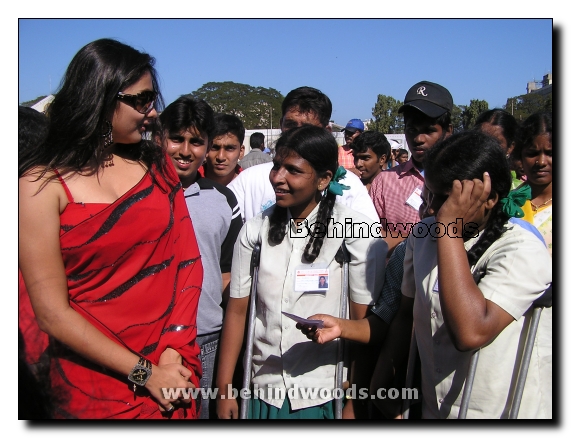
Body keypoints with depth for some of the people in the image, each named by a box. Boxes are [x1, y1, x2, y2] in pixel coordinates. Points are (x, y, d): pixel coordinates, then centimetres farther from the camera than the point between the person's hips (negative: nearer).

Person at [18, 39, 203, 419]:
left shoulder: (157, 164, 2)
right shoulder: (42, 185, -10)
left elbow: (187, 260, -2)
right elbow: (52, 312, -12)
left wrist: (175, 352, -12)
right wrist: (143, 374, -13)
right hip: (96, 382, -3)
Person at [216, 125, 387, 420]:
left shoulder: (356, 232, -11)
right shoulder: (255, 230, -2)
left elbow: (363, 322, -9)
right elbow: (237, 310, 1)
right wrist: (224, 390, 0)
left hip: (326, 395, -3)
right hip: (263, 390, 3)